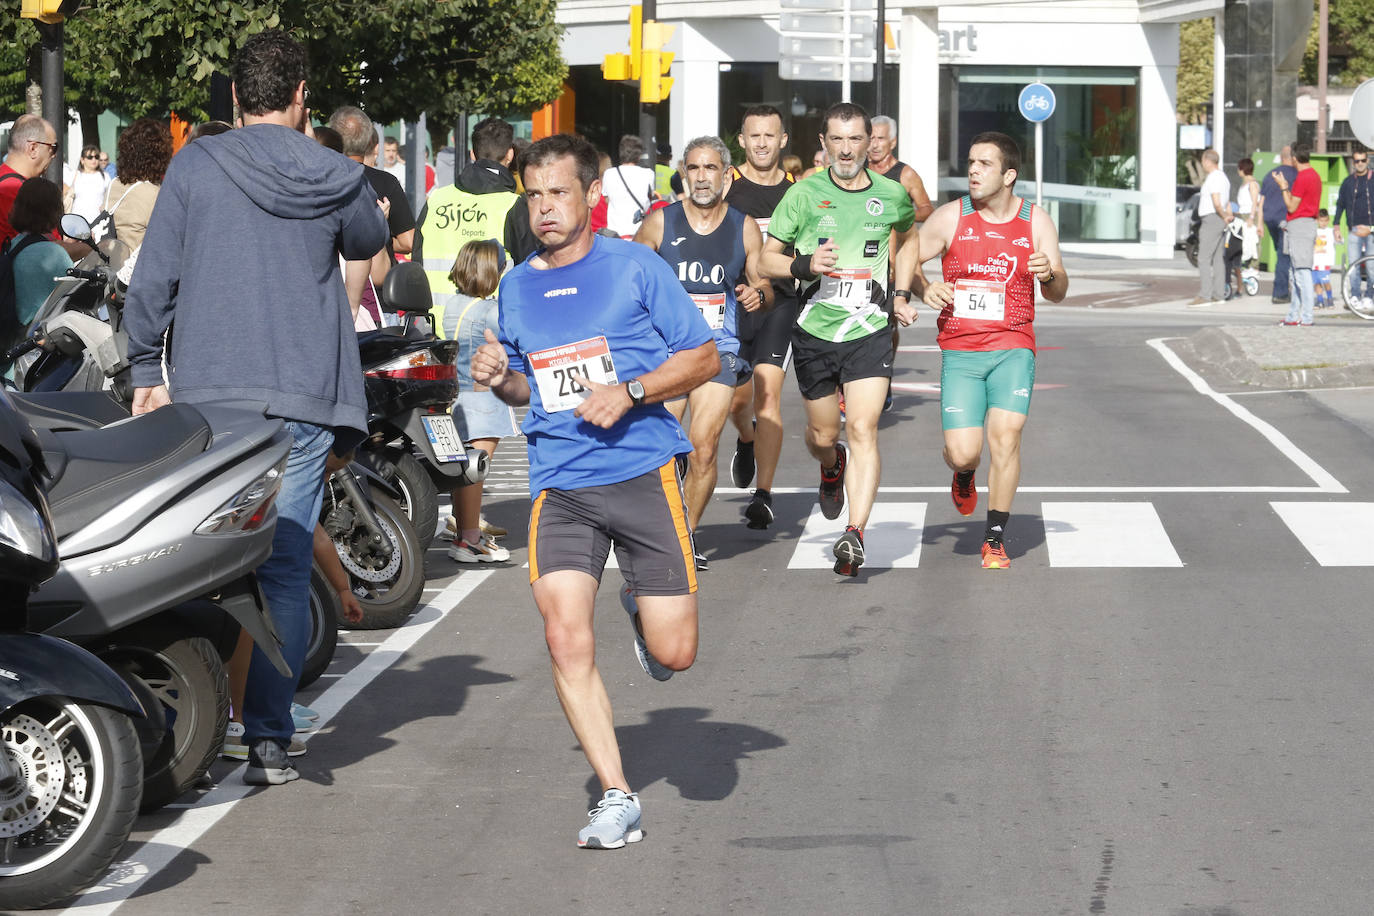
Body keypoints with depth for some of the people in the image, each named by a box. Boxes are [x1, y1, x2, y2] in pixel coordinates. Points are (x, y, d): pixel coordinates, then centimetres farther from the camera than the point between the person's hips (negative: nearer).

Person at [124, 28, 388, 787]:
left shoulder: (194, 167, 0)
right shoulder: (336, 179, 3)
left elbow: (152, 278, 0)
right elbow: (368, 243, 25)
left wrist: (146, 370, 11)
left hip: (207, 395, 0)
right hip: (304, 399, 0)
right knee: (284, 571, 3)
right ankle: (268, 738, -1)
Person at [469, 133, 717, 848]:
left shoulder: (635, 267, -1)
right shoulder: (517, 286, 13)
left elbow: (704, 358, 0)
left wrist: (629, 393, -13)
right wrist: (500, 379, 2)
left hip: (642, 472, -3)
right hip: (558, 484, 3)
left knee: (673, 655, -3)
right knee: (565, 640, -14)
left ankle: (644, 609, 34)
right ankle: (617, 798, -4)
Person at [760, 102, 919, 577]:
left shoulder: (892, 195, 2)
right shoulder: (804, 194, -3)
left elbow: (907, 237, 25)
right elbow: (767, 259, 3)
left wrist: (901, 295, 14)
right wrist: (805, 265, -17)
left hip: (870, 332, -1)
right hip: (814, 330, 1)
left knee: (863, 430, -15)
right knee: (823, 435, 12)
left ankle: (855, 533, -20)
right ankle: (832, 468, 49)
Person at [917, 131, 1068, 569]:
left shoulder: (1036, 221, 3)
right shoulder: (950, 217, 0)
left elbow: (1058, 294, 5)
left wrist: (1050, 274, -18)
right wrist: (925, 289, -12)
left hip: (1013, 347, 0)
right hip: (960, 351, 0)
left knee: (1005, 434, -17)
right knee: (963, 451, -10)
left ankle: (995, 538, -3)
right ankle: (964, 474, 30)